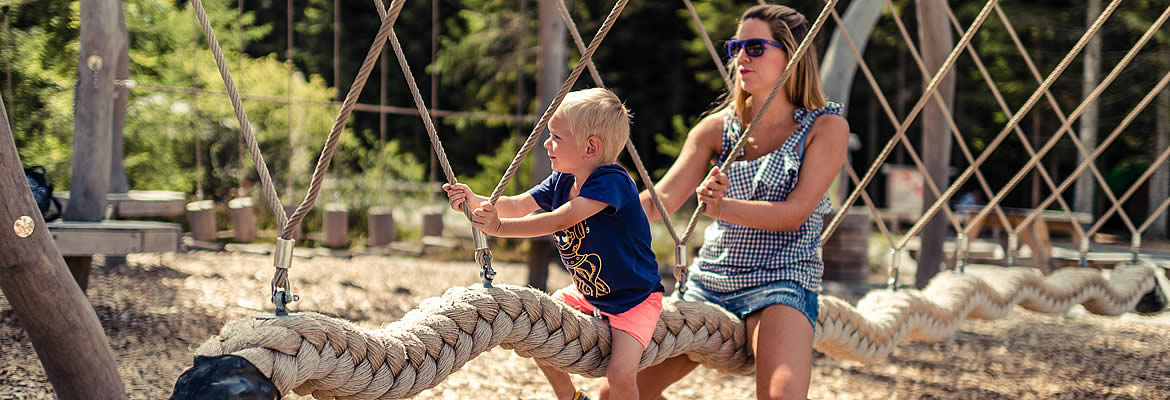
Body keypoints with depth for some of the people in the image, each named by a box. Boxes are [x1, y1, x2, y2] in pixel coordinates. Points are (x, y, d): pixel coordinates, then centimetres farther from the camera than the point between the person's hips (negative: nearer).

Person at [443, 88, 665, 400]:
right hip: (587, 293, 8)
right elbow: (518, 206, -8)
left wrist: (500, 227, -40)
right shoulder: (561, 182, 0)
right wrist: (476, 201, -26)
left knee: (620, 374, -25)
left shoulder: (611, 182, -28)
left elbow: (559, 221, -36)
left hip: (634, 300, -8)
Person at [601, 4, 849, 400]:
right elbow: (663, 199, 0)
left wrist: (724, 207, -28)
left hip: (779, 283, -5)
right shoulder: (718, 127, 8)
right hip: (708, 283, 5)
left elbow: (795, 214, -13)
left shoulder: (825, 127, -4)